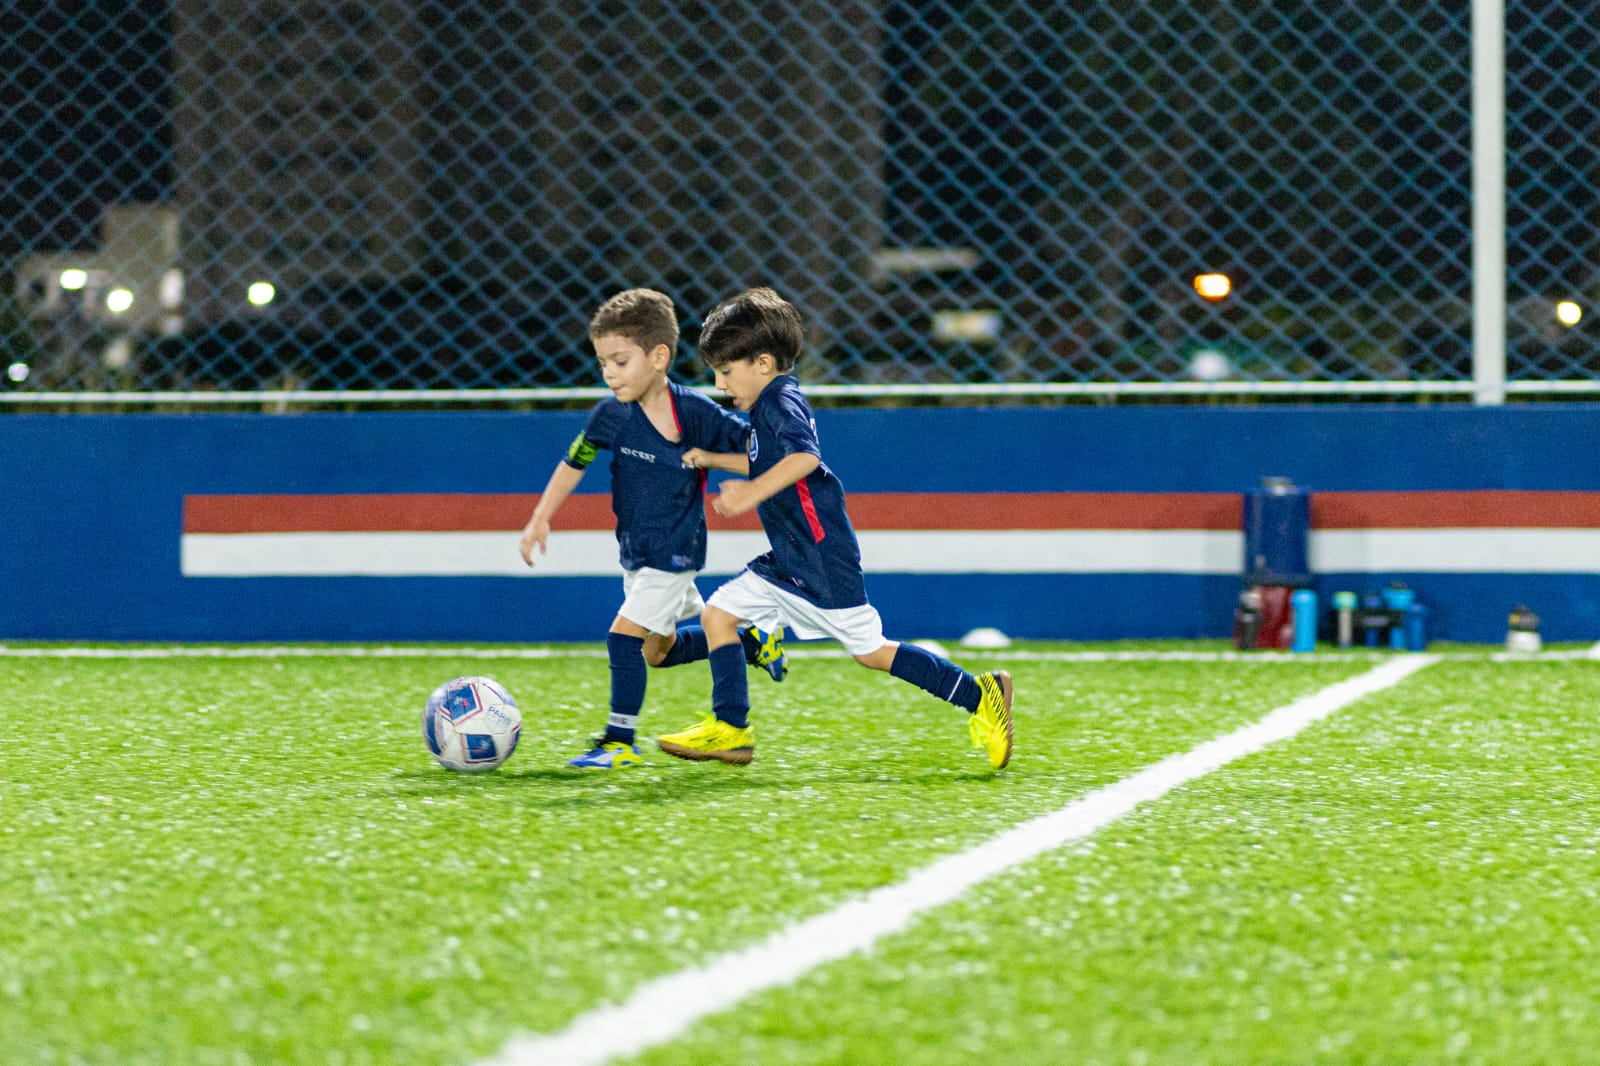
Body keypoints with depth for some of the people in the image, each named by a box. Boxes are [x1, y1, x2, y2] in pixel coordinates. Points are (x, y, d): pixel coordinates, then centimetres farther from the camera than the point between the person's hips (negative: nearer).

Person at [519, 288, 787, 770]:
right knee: (659, 651, 16)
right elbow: (574, 463, 5)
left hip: (675, 550, -6)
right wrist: (540, 519, 1)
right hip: (636, 550, 6)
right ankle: (754, 643, 35)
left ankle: (620, 740, -6)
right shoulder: (611, 415, -8)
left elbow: (752, 443, -6)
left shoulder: (696, 412, -18)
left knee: (625, 635, -16)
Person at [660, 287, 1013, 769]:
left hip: (822, 561, -10)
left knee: (870, 650, -4)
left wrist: (753, 493, -39)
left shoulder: (781, 400, -15)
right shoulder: (766, 407, 16)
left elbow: (804, 456, -34)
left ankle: (980, 697, 4)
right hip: (787, 563, 10)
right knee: (718, 613, 4)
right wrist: (712, 459, 29)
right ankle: (730, 729, 3)